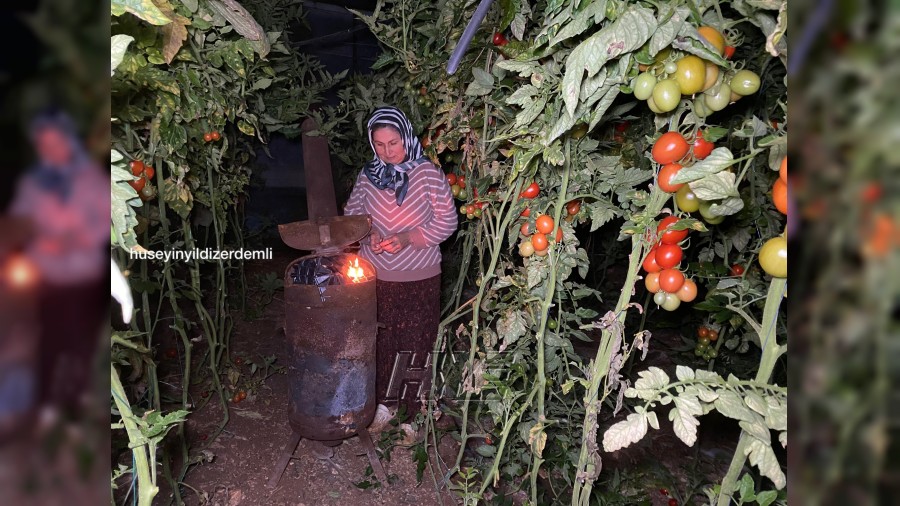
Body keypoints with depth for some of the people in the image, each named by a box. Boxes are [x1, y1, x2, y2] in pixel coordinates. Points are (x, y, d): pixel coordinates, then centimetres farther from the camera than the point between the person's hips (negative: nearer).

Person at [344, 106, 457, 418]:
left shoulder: (428, 173, -9)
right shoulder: (367, 175, 2)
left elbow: (448, 221, -6)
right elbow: (352, 214, 13)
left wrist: (409, 238, -17)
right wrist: (368, 234, -8)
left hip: (419, 278, -3)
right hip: (374, 274, 3)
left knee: (416, 341, 5)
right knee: (379, 340, 12)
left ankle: (414, 408, 24)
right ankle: (383, 401, 33)